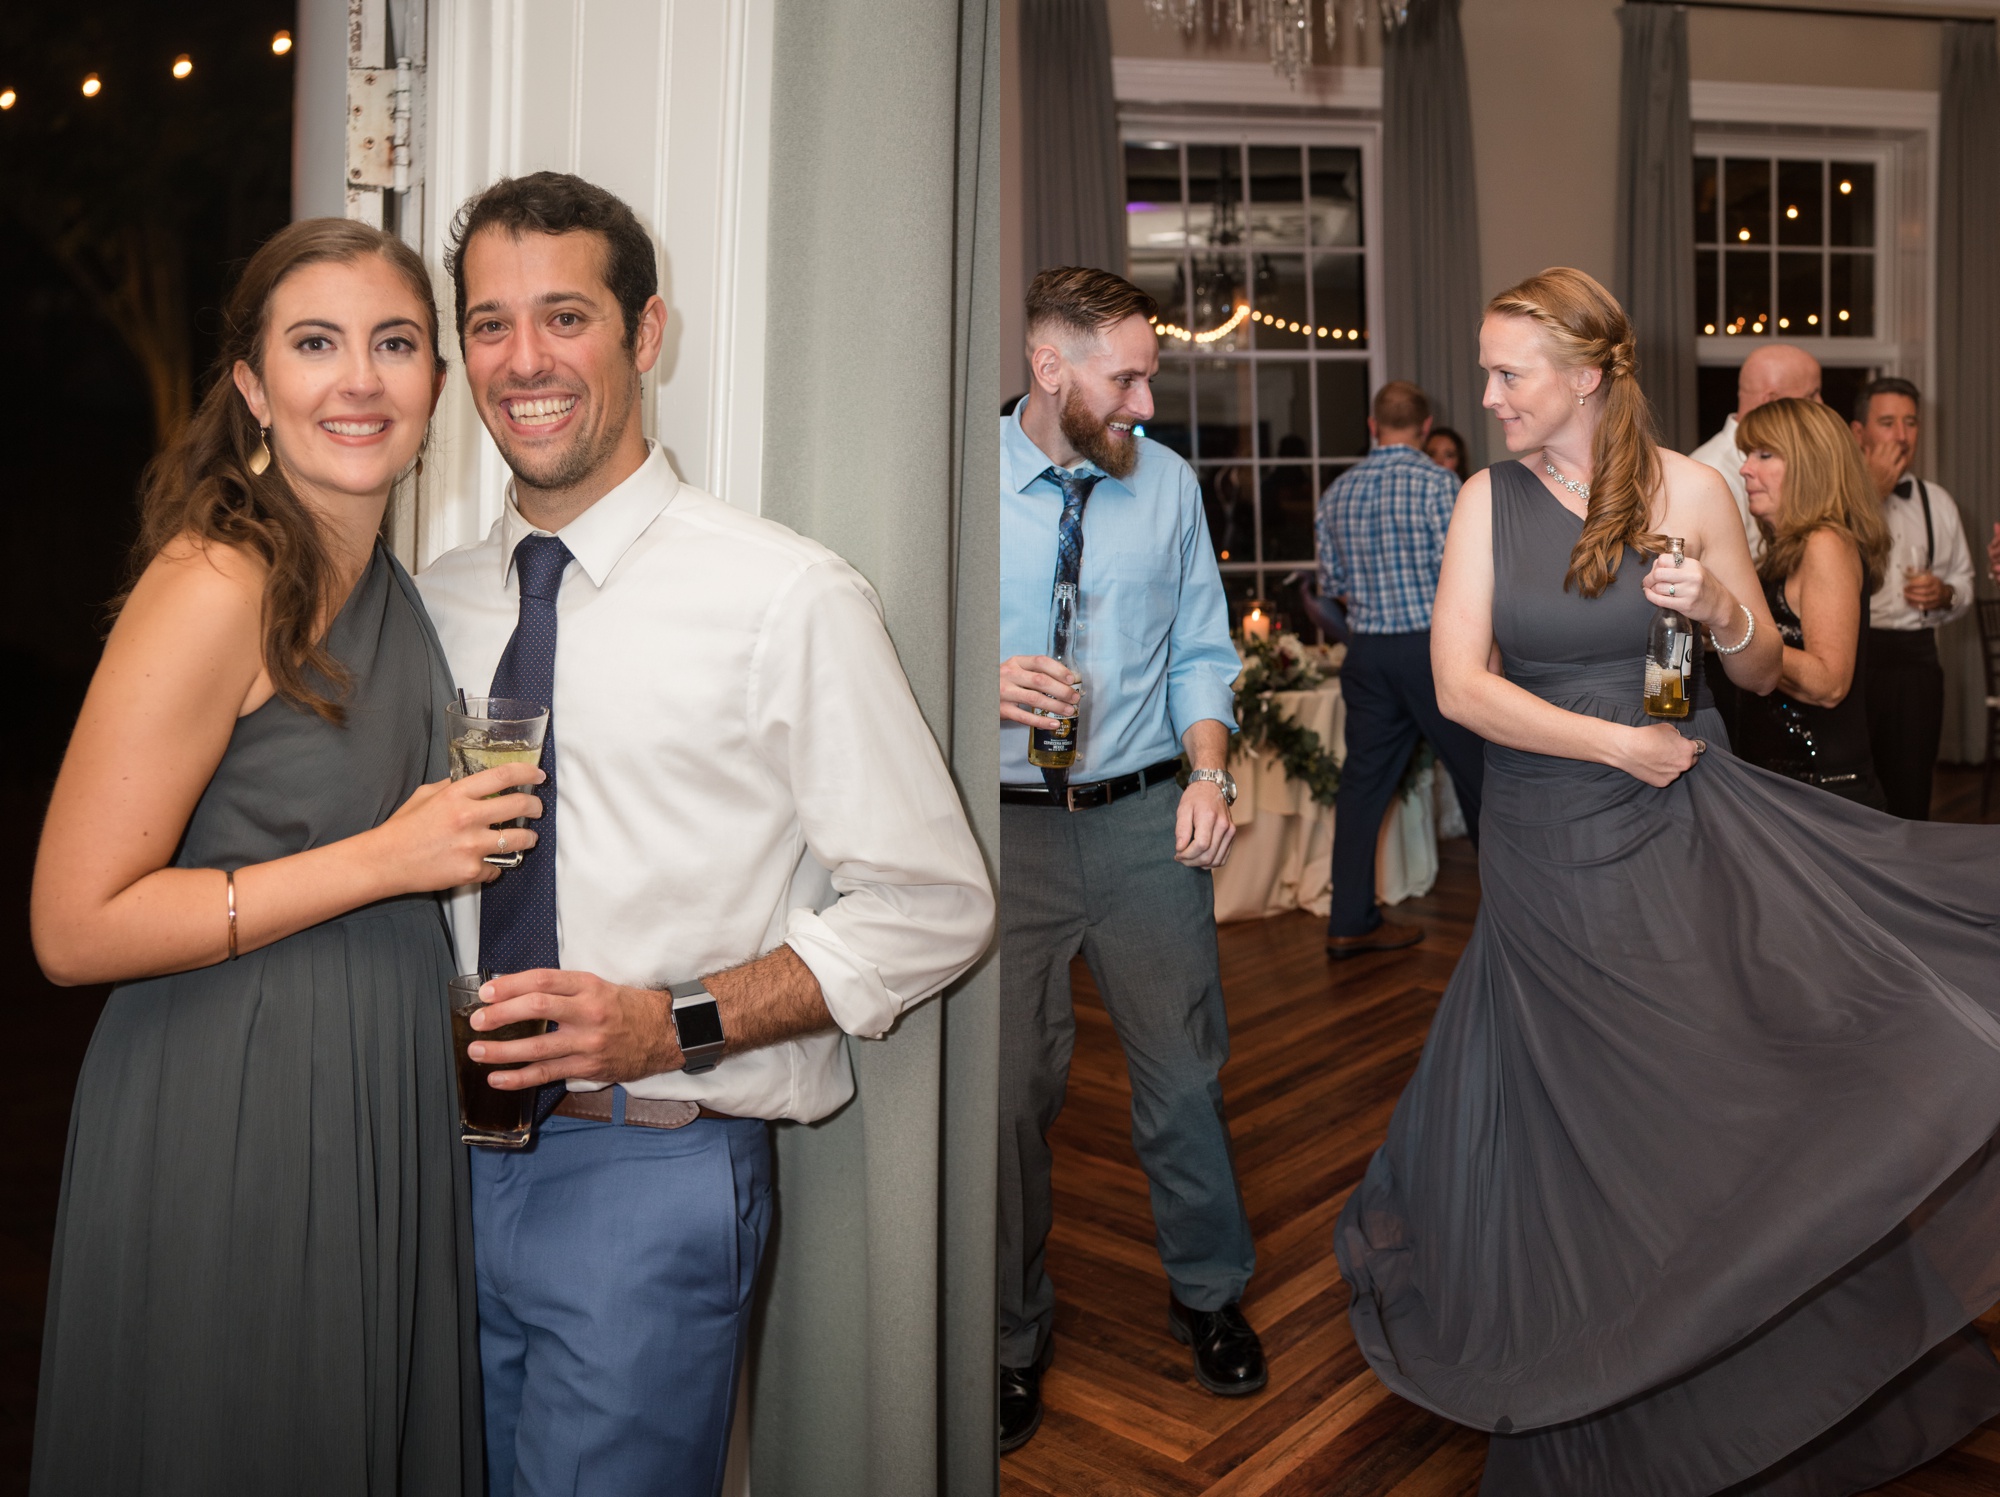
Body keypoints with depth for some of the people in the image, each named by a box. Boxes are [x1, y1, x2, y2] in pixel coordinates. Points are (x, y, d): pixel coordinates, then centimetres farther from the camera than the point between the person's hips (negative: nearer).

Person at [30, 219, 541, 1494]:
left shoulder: (387, 583, 8)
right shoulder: (212, 588, -18)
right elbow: (76, 927, -19)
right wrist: (386, 858, -21)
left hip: (380, 1106, 8)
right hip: (228, 1123, -8)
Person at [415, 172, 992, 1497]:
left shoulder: (787, 599, -13)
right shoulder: (438, 602, 5)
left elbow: (935, 906, -11)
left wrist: (677, 1025, -19)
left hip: (650, 1179, -5)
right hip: (456, 1156, 6)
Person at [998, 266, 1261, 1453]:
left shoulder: (1169, 481, 8)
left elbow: (1201, 650, 11)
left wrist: (1210, 771, -4)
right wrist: (986, 681, -20)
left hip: (1147, 819, 3)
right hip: (1006, 826, -2)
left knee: (1187, 1074, 9)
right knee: (1008, 1091, 5)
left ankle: (1211, 1296, 37)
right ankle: (1013, 1333, 31)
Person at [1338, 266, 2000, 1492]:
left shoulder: (1687, 489, -2)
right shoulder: (1488, 500, 0)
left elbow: (1765, 672, 5)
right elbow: (1460, 684, -9)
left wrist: (1724, 610, -15)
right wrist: (1613, 741, -14)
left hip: (1670, 844, -1)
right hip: (1540, 848, 1)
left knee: (1706, 1096, 6)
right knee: (1552, 1121, 10)